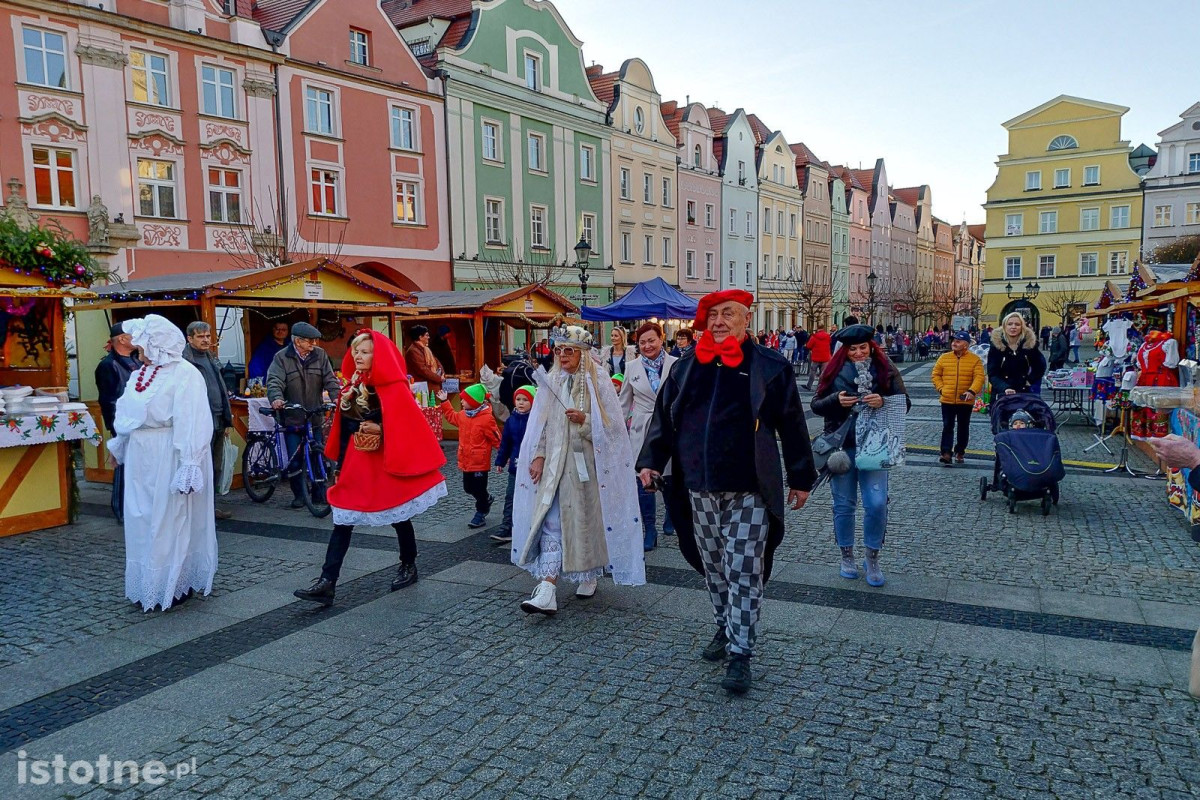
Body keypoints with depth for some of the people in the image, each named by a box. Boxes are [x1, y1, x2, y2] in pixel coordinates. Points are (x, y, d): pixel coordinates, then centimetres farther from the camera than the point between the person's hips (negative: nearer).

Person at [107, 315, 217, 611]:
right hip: (141, 458, 8)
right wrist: (118, 446, 27)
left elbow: (193, 426, -21)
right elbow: (127, 415, 21)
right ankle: (148, 585, 26)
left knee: (169, 521, 1)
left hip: (169, 457, -8)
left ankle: (174, 585, 14)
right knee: (143, 522, 13)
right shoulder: (141, 374, 10)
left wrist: (188, 466, -25)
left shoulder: (185, 375, -15)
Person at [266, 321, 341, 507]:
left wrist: (338, 397, -19)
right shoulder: (281, 357, -5)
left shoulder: (320, 355, 1)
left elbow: (330, 380, -2)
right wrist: (276, 398, -35)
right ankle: (299, 495, 18)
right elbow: (274, 381, -15)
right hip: (292, 418, -2)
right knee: (295, 461, 2)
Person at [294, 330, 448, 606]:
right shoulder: (352, 385, 8)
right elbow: (344, 423, 15)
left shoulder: (393, 386, -13)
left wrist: (380, 430, -25)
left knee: (398, 517, 10)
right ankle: (327, 583, -2)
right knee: (343, 519, -1)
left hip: (387, 462, -6)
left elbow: (408, 423, -17)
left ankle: (408, 567, 31)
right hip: (356, 462, 6)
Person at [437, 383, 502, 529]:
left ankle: (481, 513, 19)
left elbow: (497, 439, -14)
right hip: (466, 461, 8)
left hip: (480, 461, -8)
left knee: (479, 488, 3)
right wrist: (444, 402, 22)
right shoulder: (463, 415, 5)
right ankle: (487, 500, 40)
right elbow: (452, 416, 27)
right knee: (468, 488, 17)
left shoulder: (486, 419, -18)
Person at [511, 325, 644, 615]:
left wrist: (586, 421, -19)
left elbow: (612, 425, -4)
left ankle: (589, 576, 30)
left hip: (586, 463, -2)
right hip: (554, 463, 3)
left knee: (587, 518, 7)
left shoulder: (597, 382, -3)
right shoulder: (550, 382, 8)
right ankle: (547, 591, -10)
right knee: (551, 521, -5)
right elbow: (540, 424, 8)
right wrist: (539, 456, -2)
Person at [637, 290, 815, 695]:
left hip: (749, 491, -4)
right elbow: (663, 415, 10)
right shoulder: (687, 366, 8)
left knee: (743, 571, -2)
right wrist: (650, 461, 1)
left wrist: (800, 478, 5)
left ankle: (740, 654, 6)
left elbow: (792, 425, 3)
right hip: (699, 489, 4)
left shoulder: (769, 367, -1)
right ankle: (724, 627, 35)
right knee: (712, 565, 16)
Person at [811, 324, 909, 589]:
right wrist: (836, 400, -18)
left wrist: (883, 401, -21)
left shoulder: (886, 370, 2)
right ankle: (846, 557, 27)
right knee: (844, 505, 9)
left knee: (877, 504, -5)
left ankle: (872, 560, 15)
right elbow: (816, 404, 2)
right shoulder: (835, 371, 2)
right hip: (841, 446, 1)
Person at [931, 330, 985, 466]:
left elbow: (979, 377, -9)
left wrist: (972, 391, -23)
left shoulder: (975, 360, -3)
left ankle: (960, 451, 27)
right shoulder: (944, 358, 3)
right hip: (947, 400, 1)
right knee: (947, 427, -3)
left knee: (963, 428, 12)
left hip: (965, 401, 0)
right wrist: (940, 388, -3)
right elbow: (936, 374, 10)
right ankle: (946, 453, -6)